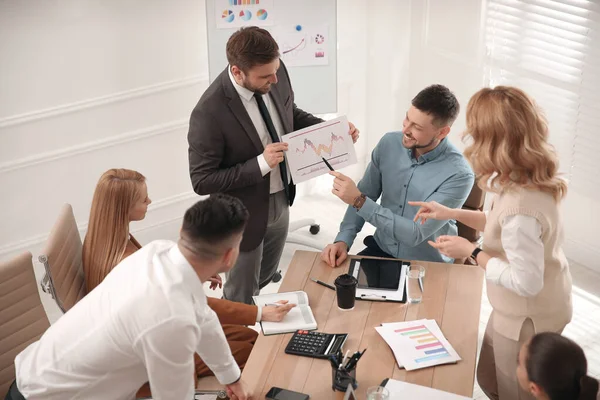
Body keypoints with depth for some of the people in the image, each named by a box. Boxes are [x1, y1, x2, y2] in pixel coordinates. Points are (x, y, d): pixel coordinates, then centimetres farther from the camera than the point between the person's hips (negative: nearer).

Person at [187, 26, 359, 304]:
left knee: (265, 279, 30)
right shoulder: (209, 112, -33)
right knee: (242, 295, 18)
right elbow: (202, 181, -25)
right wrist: (260, 164, -34)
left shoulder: (275, 75, -14)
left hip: (280, 201, 6)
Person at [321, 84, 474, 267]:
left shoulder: (458, 174, -23)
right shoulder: (389, 143, -7)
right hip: (381, 250, 4)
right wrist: (343, 240, -12)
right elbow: (364, 196, 4)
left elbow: (416, 234, -25)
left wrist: (359, 200, -29)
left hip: (427, 265, -4)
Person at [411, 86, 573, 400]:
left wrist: (471, 252, -20)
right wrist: (451, 213, 6)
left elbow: (526, 282, -31)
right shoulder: (527, 180, -7)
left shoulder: (520, 204, -37)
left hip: (527, 318, -9)